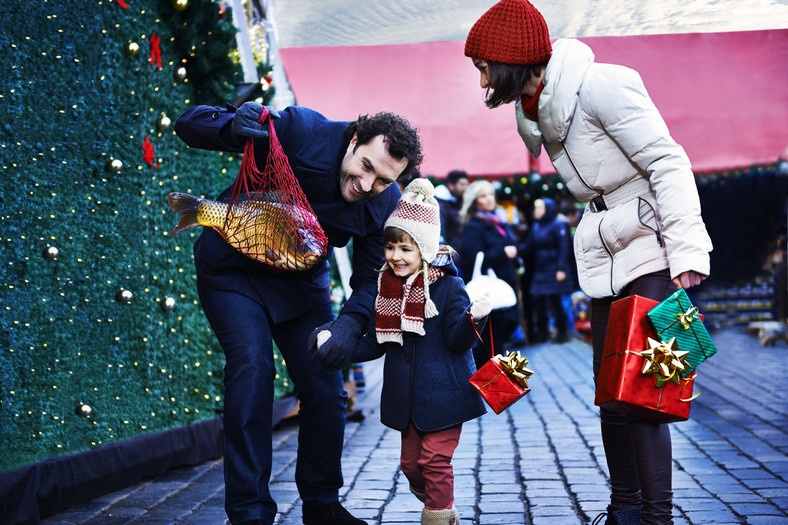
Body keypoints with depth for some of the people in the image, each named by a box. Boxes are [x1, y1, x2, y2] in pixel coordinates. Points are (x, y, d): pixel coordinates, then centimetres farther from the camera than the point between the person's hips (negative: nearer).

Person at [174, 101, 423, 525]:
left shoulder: (385, 206, -17)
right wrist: (233, 126, -50)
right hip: (233, 266, -4)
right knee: (252, 366, -21)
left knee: (325, 384, -1)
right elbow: (189, 124, -26)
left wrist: (351, 323, -33)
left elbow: (371, 280, -11)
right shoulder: (299, 131, -30)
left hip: (301, 279, 4)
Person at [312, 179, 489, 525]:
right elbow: (373, 344, 9)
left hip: (442, 395, -6)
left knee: (435, 460, -4)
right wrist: (334, 342, -5)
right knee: (410, 463, 14)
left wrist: (473, 318, -35)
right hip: (406, 398, 6)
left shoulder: (447, 285, -12)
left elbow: (457, 341, -15)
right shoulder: (386, 288, 5)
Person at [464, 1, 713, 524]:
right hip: (606, 262, 8)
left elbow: (667, 162, -17)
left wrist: (686, 250, -23)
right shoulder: (534, 110, 8)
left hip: (652, 251, -7)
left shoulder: (600, 86, -16)